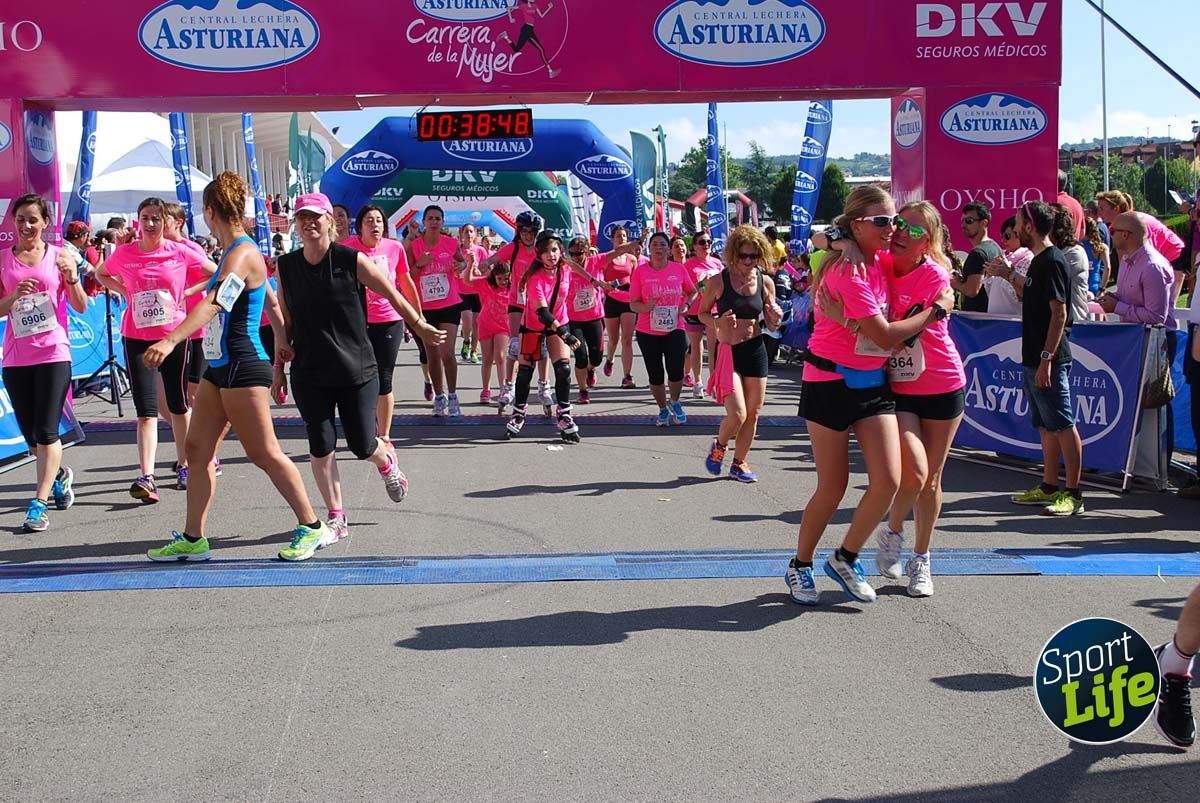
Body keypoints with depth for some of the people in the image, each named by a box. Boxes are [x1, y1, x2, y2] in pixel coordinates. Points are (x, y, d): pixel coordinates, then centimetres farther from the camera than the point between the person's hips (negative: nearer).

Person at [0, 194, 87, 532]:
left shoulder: (58, 256, 3)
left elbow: (81, 307, 3)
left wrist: (72, 277, -13)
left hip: (53, 352, -3)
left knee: (46, 431, -8)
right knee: (30, 434, 10)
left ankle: (39, 504, -5)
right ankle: (60, 474, 38)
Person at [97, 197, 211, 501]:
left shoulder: (180, 252, -3)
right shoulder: (124, 254, 0)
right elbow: (101, 274, 19)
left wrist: (186, 293, 1)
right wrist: (125, 291, 4)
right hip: (137, 338, 0)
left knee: (178, 404, 13)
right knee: (146, 410, -6)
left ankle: (184, 465, 28)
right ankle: (146, 478, -12)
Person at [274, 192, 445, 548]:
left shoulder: (351, 260, -8)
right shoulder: (286, 266, 2)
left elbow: (393, 295, 3)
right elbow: (286, 322, 9)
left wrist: (423, 328, 10)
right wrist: (279, 367, 10)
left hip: (356, 370, -2)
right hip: (309, 375, 2)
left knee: (362, 445, 1)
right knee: (320, 448, -1)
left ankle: (386, 461, 39)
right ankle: (336, 519, 13)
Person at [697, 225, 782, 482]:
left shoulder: (765, 282, 0)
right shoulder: (718, 281, -9)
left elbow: (772, 326, 10)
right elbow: (702, 312, 4)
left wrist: (776, 318, -14)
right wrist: (718, 322, -16)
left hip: (755, 350, 4)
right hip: (727, 351, -4)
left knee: (753, 414, 8)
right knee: (737, 413, -13)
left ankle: (739, 463, 26)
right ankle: (719, 446, 19)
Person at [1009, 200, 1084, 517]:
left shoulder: (1052, 261, -15)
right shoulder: (1039, 260, 15)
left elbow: (1059, 313, -20)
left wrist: (1046, 359, -22)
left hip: (1050, 360, -10)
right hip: (1035, 359, 10)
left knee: (1063, 426, -5)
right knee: (1046, 427, 15)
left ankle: (1073, 494, -2)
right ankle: (1049, 487, 22)